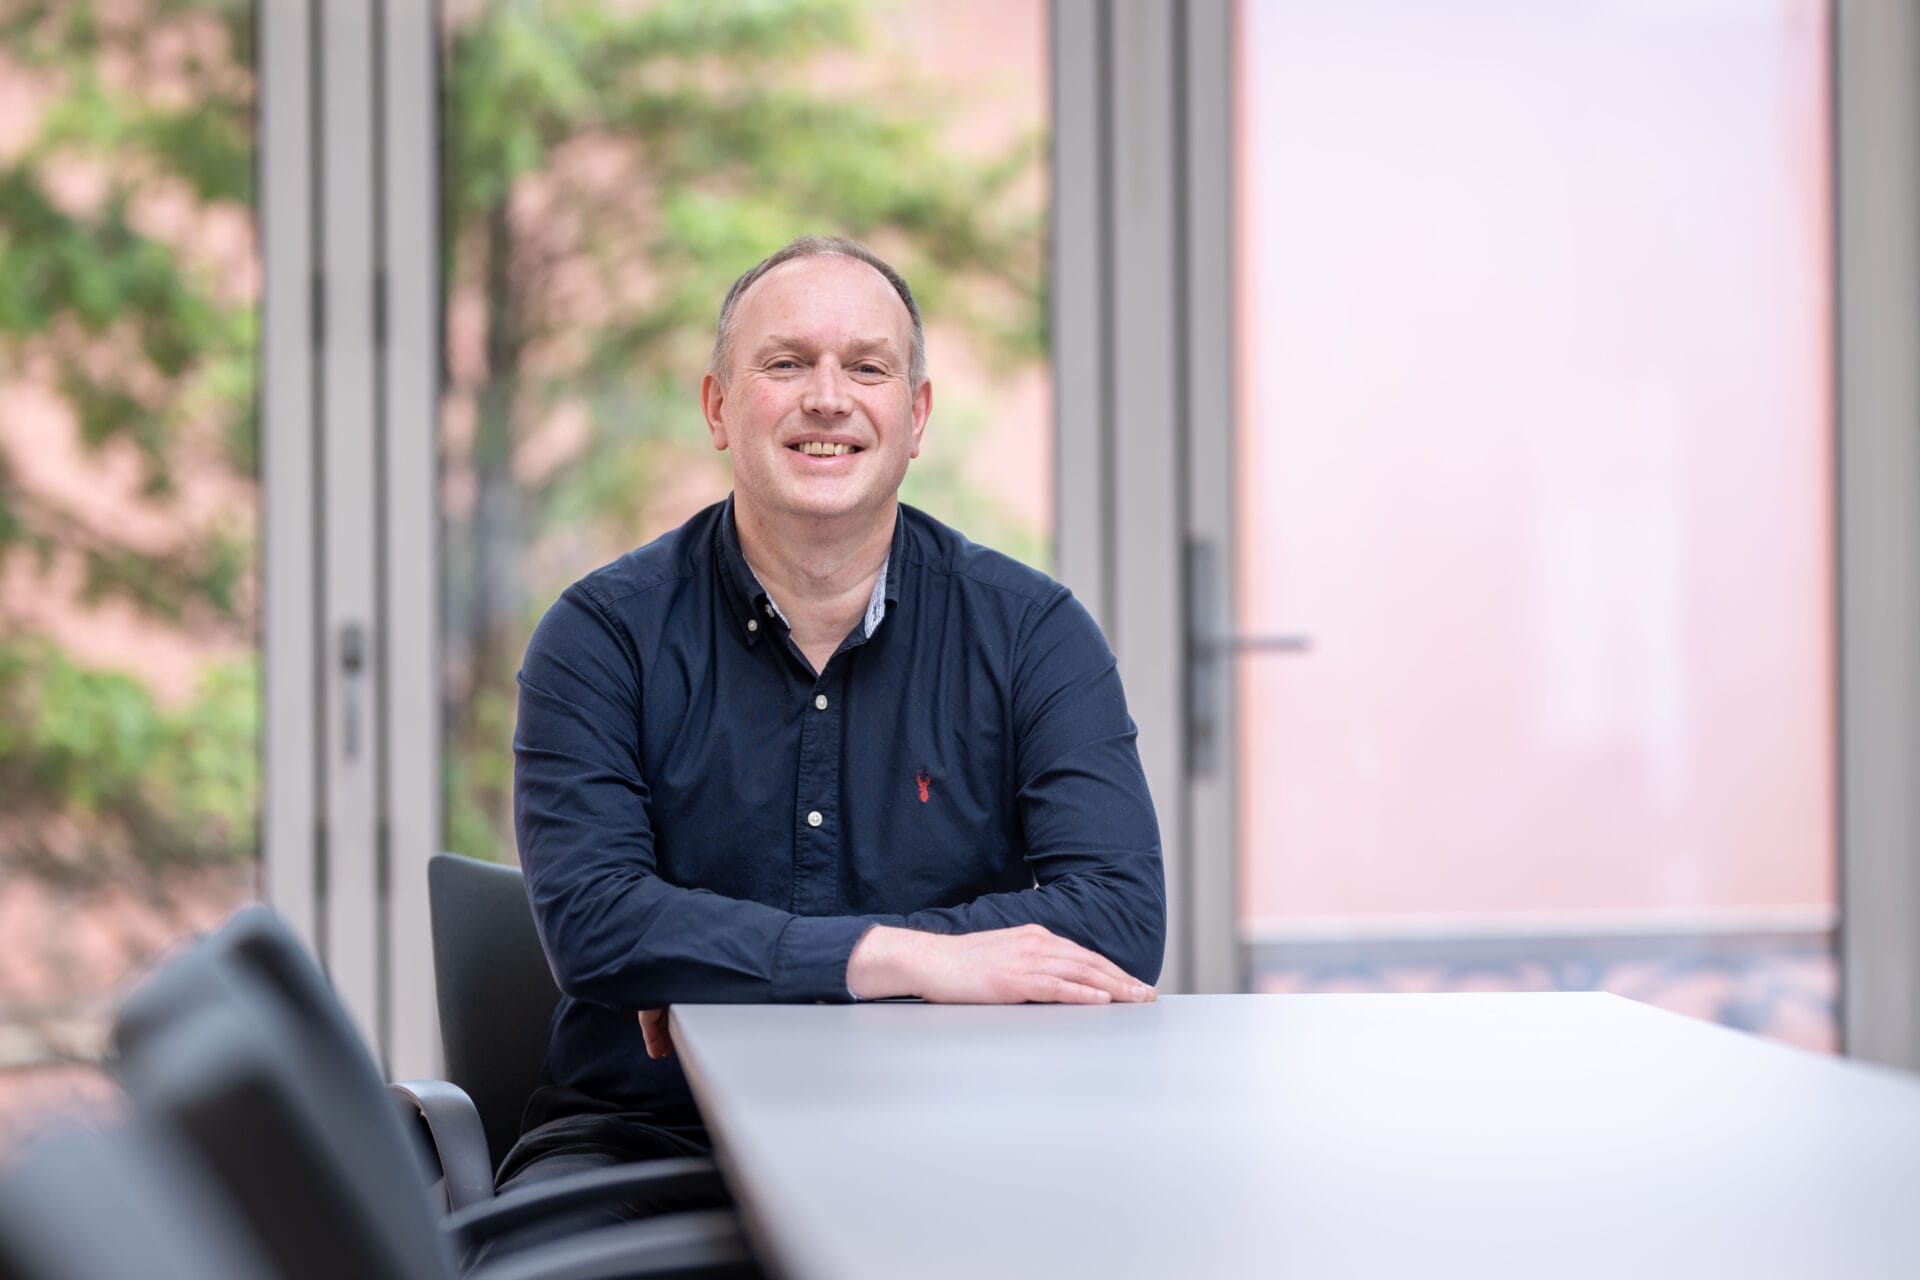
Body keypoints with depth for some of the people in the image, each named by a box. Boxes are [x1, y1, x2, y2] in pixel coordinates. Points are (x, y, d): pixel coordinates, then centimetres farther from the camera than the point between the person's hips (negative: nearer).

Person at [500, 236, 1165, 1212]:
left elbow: (1123, 918, -11)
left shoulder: (1031, 631, 3)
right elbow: (591, 921, -14)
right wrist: (907, 959, -23)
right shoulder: (604, 634, 1)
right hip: (649, 1131, -1)